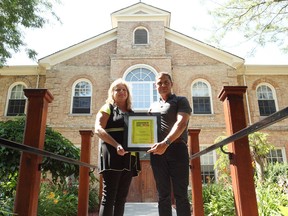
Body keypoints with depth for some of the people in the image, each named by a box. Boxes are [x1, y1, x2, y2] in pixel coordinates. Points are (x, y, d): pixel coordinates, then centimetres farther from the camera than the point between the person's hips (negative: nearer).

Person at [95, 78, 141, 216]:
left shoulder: (131, 113, 22)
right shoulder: (107, 108, 5)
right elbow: (98, 129, -9)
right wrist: (116, 145, -23)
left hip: (129, 157, 6)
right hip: (112, 155, -6)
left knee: (121, 197, 7)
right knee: (109, 196, -9)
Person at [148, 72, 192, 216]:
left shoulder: (181, 101, 6)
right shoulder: (153, 106, 22)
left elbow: (181, 123, -11)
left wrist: (166, 143, -26)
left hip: (176, 149, -4)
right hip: (157, 151, 4)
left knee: (180, 193, -3)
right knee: (163, 194, 6)